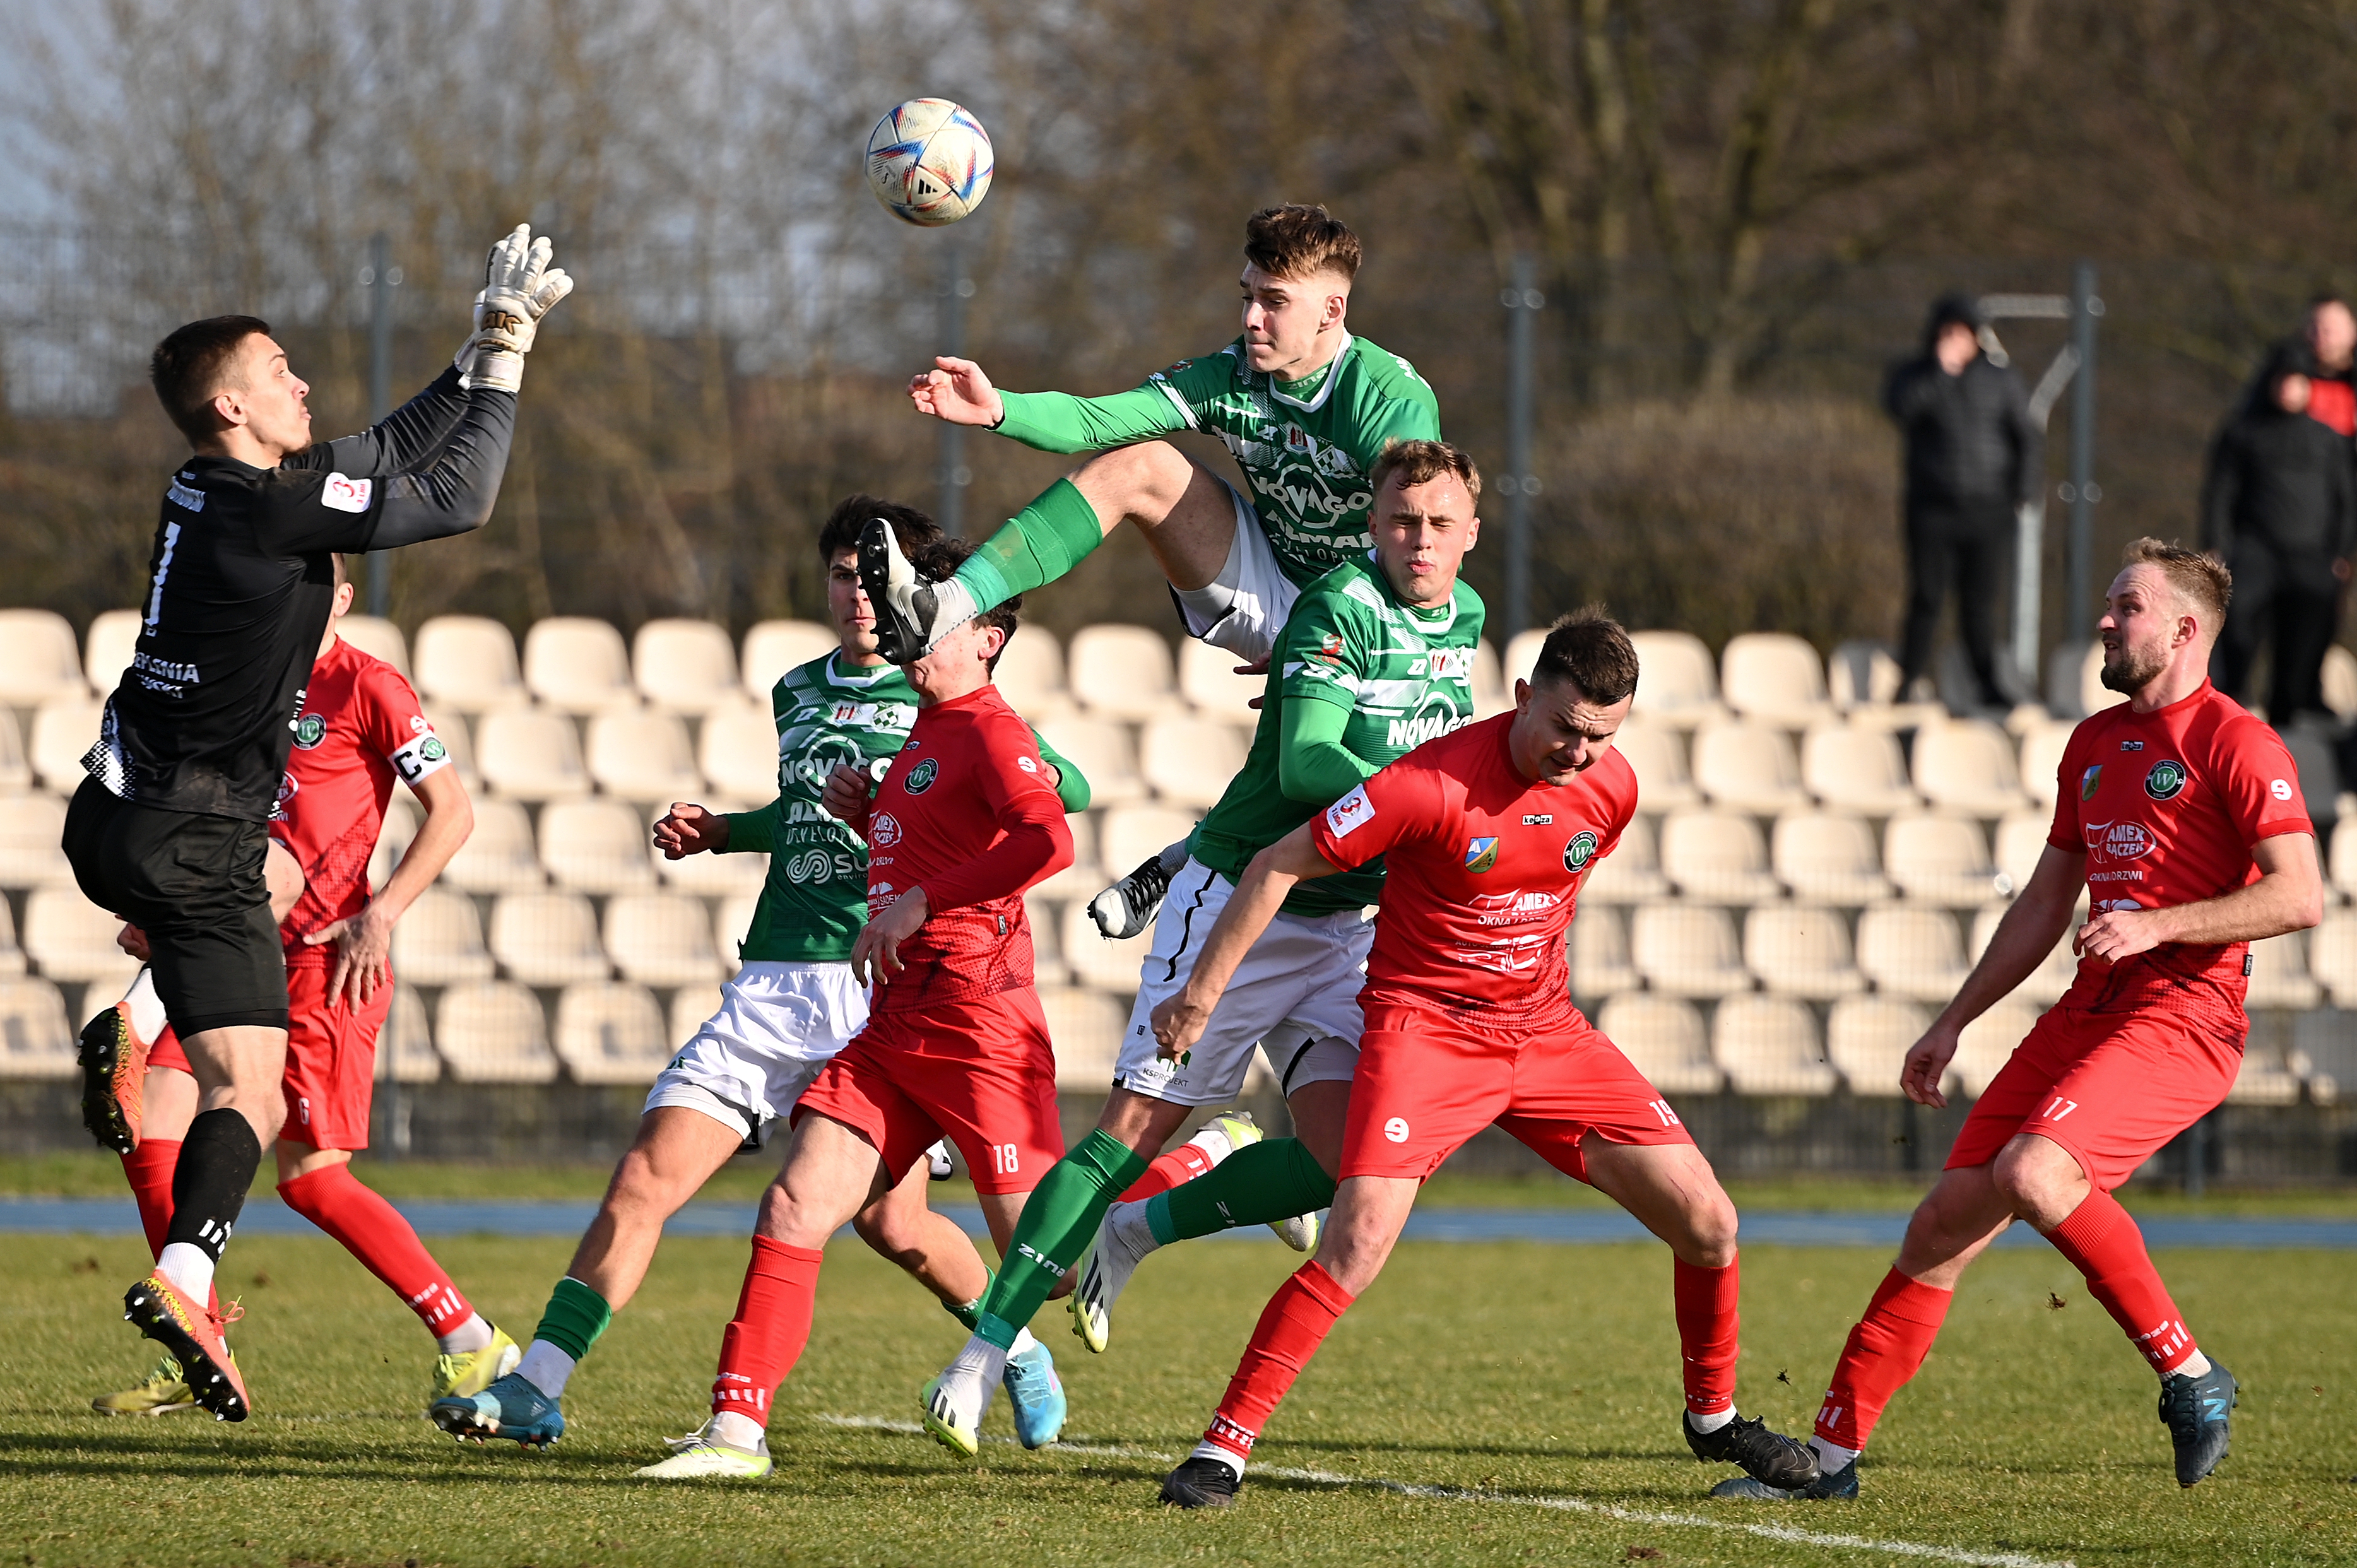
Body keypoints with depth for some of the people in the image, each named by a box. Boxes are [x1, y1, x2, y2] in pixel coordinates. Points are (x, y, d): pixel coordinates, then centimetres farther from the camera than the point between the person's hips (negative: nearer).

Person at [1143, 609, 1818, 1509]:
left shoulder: (1612, 788, -3)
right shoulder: (1437, 784, -22)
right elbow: (1280, 867, -14)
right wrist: (1202, 991, -12)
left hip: (1545, 1031, 6)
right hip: (1424, 1027, -6)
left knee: (1708, 1224, 2)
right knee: (1357, 1245, -23)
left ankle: (1713, 1417, 26)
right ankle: (1224, 1449, -14)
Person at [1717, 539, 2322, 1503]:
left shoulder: (2233, 743, -6)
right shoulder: (2094, 743, 19)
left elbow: (2300, 897, -15)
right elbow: (2045, 903, 27)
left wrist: (2158, 924, -20)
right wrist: (1953, 1024, 24)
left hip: (2184, 1014, -8)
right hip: (2089, 1012, 8)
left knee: (2033, 1172, -30)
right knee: (1944, 1224, 0)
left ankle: (2188, 1376, -14)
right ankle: (1832, 1452, 5)